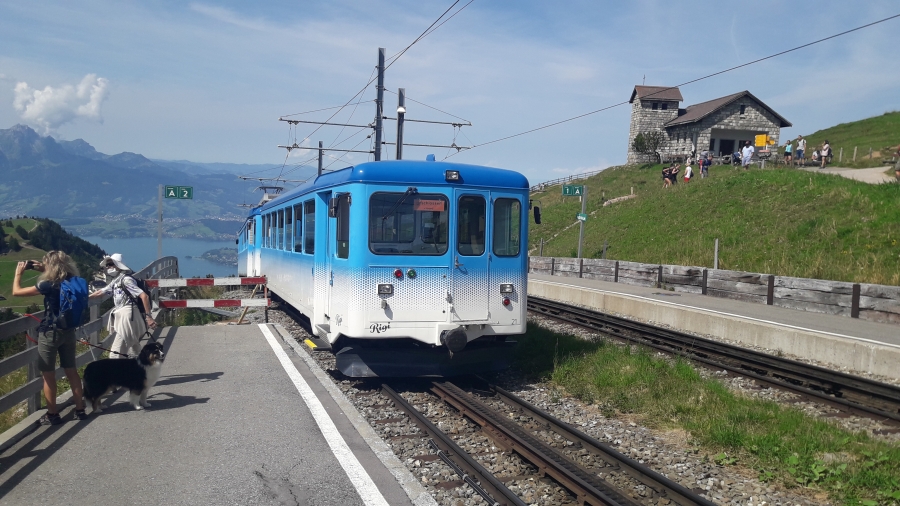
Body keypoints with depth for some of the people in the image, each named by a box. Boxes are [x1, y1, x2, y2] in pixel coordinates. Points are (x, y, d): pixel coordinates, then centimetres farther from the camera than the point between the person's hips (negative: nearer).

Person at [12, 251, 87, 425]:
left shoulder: (48, 284, -19)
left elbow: (16, 291, -10)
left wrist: (18, 272, 3)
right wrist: (43, 271, 16)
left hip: (50, 333, -6)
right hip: (68, 331, 6)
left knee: (48, 375, 6)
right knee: (71, 371, 14)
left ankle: (52, 415, 13)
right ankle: (80, 409, 19)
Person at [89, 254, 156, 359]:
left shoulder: (126, 280, -12)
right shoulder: (115, 282, 15)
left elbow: (144, 296, -19)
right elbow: (100, 292, 30)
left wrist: (148, 316, -21)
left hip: (128, 318, -9)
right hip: (122, 319, 9)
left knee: (115, 355, -11)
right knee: (137, 354, 17)